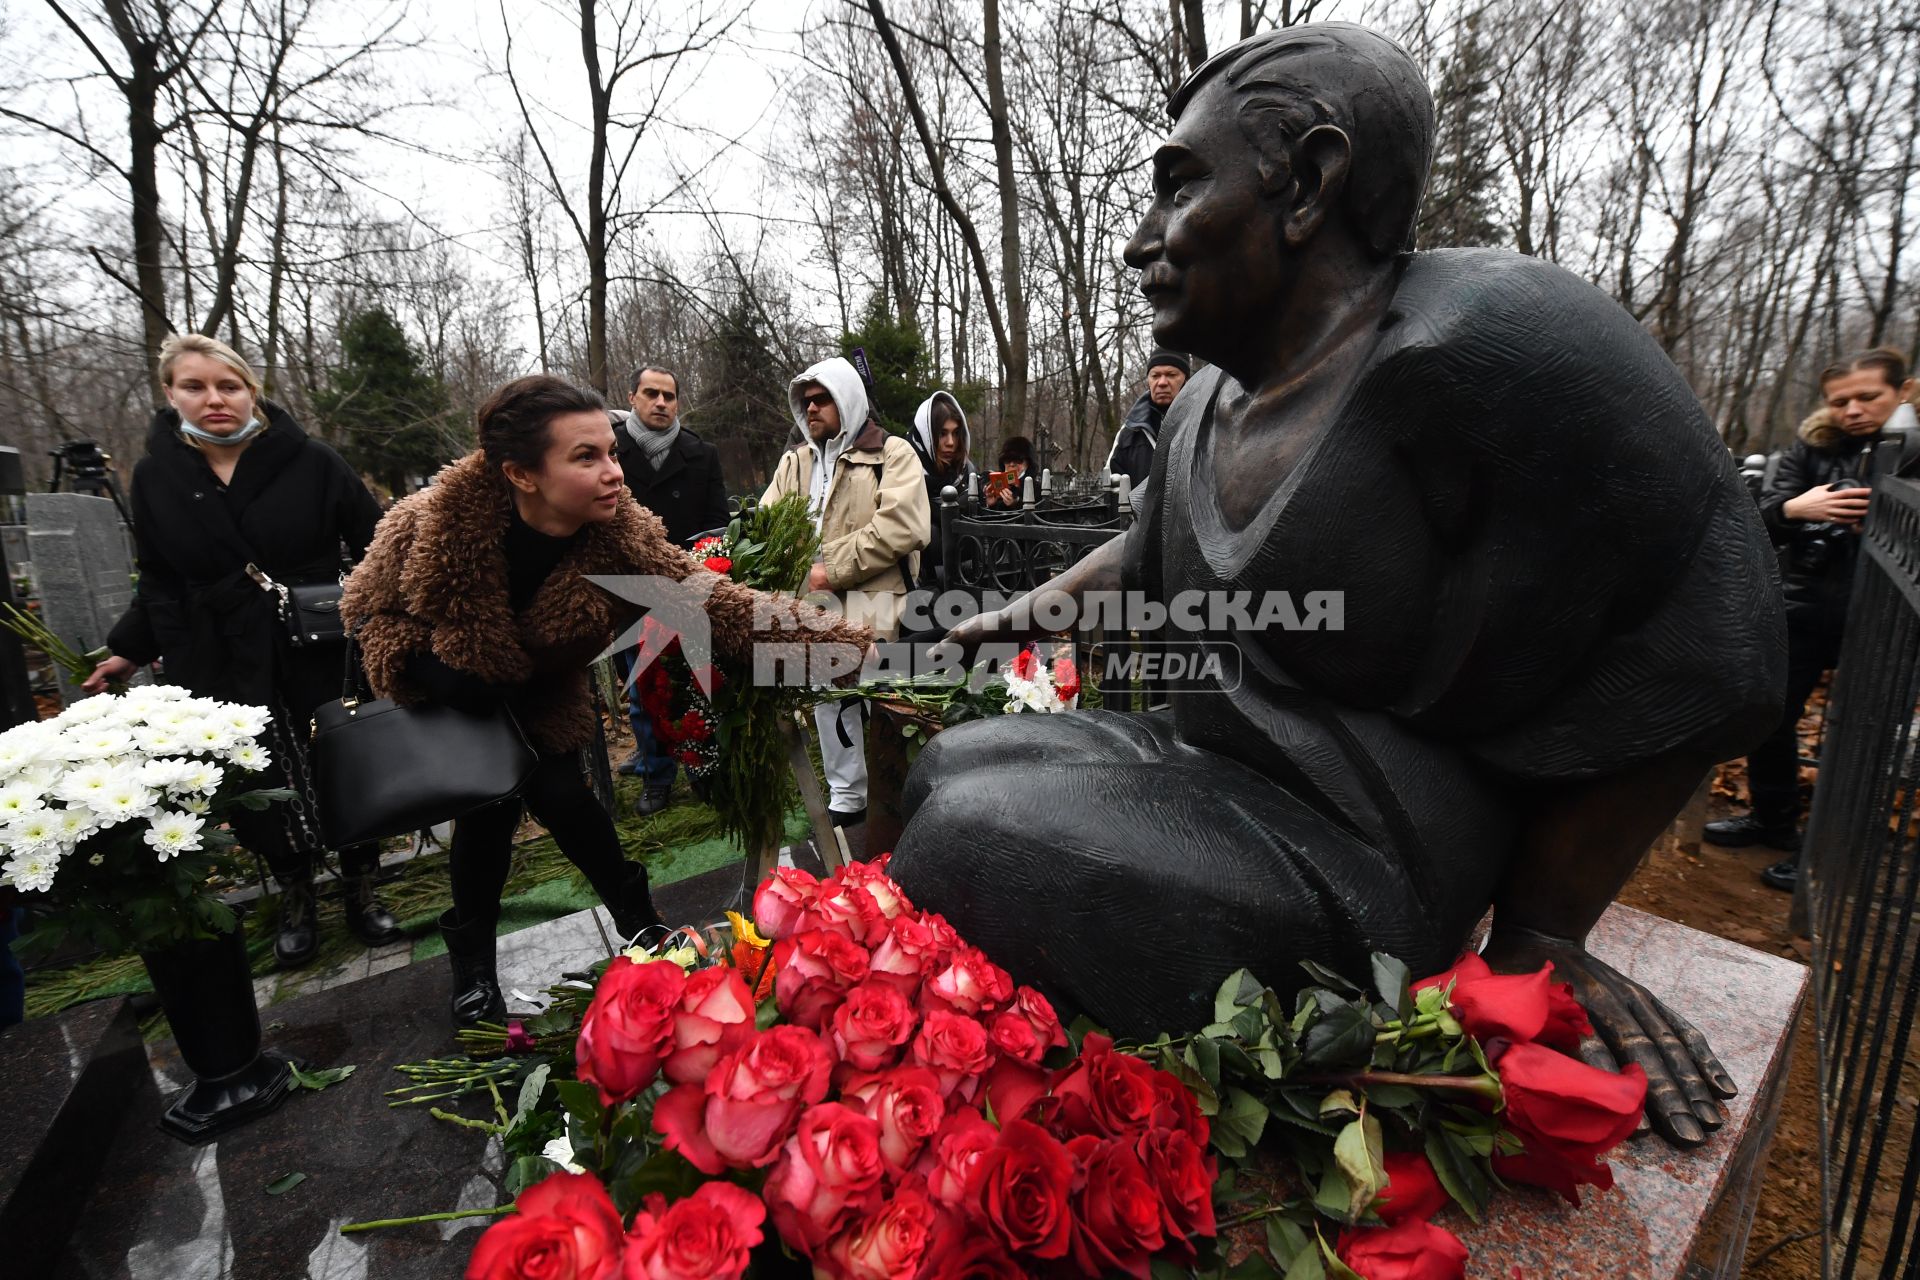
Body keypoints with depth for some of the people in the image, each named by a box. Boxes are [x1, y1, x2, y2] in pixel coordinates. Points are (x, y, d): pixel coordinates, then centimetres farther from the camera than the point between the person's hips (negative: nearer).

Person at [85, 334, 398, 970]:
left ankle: (362, 889, 27)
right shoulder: (156, 476, 3)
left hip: (324, 655, -2)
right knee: (262, 787, 8)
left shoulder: (311, 462, -6)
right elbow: (159, 582, 13)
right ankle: (295, 898, 30)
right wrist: (132, 649, 12)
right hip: (225, 668, 2)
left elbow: (375, 548, -3)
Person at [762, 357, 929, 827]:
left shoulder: (892, 454, -2)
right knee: (829, 703, 15)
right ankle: (846, 798, 31)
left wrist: (832, 570, -15)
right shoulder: (794, 462, 17)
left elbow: (900, 529, -16)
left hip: (874, 609, -6)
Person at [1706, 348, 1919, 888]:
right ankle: (1772, 819, 30)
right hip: (1804, 607, 3)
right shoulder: (1813, 447, 3)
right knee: (1771, 718, 10)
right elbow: (1762, 516, -2)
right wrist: (1794, 508, -23)